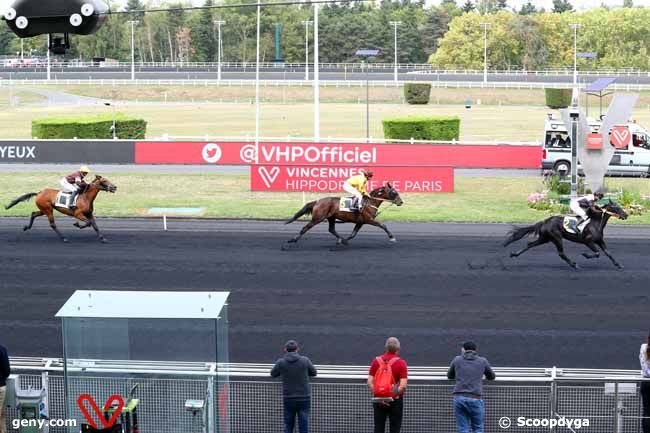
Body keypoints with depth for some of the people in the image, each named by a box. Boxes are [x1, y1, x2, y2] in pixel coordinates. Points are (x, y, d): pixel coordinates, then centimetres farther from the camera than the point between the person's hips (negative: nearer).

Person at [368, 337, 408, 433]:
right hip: (395, 400, -2)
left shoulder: (376, 361, 1)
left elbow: (370, 382, -5)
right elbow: (403, 386, -17)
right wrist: (394, 395, -7)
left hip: (379, 401, 3)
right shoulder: (401, 363, -8)